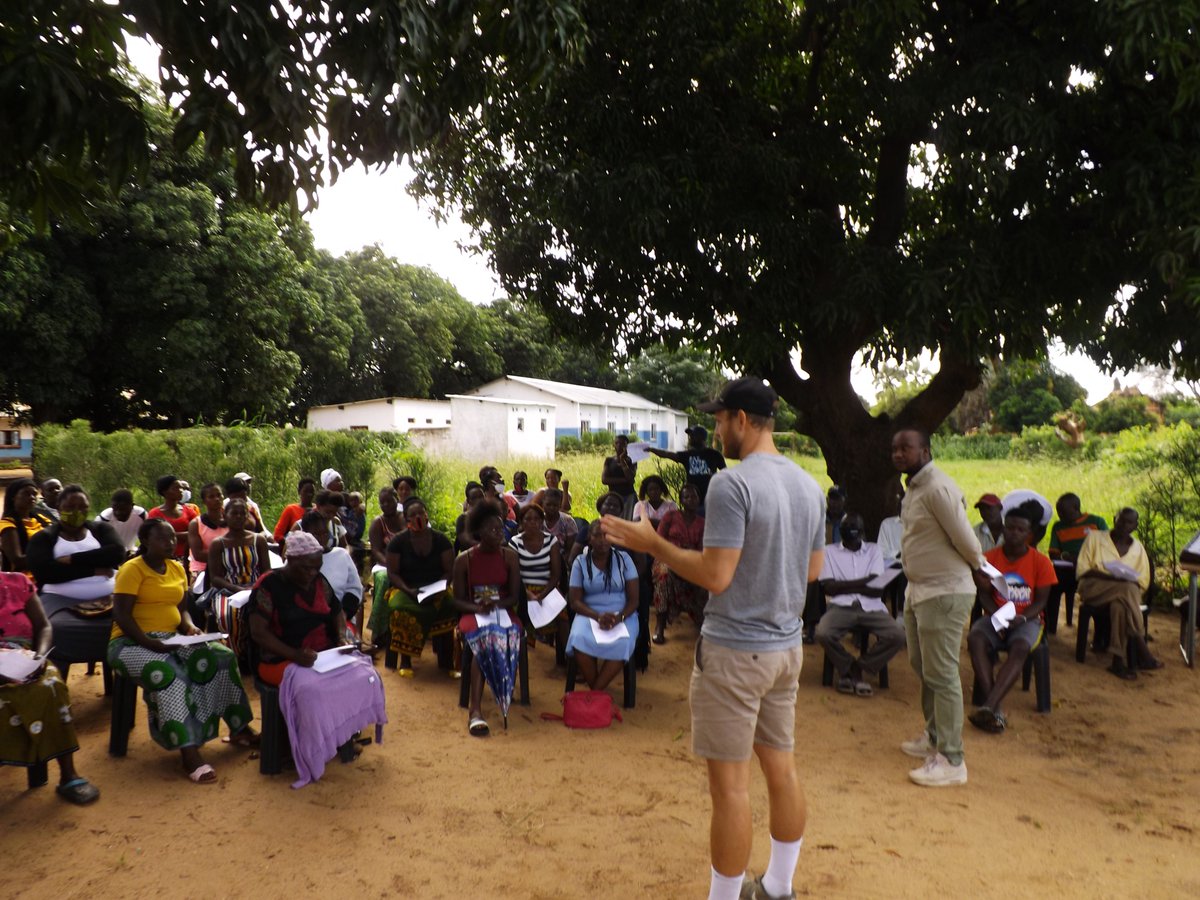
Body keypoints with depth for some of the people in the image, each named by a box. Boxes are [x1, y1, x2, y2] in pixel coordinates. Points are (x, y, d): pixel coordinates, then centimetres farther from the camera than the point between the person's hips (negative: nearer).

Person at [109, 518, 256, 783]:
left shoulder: (177, 568, 12)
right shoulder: (132, 569, -8)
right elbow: (121, 615, -16)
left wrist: (189, 627, -6)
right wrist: (151, 644, -25)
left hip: (172, 638, 7)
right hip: (133, 642, -7)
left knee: (221, 657, -13)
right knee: (167, 673, -35)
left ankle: (239, 729, -2)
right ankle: (189, 753, -34)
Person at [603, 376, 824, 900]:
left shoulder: (731, 484, -19)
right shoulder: (809, 486, 6)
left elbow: (716, 577, -21)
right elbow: (812, 570, 14)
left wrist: (652, 544, -11)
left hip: (735, 650, -8)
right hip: (787, 646, 8)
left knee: (730, 783, 3)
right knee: (781, 767, 19)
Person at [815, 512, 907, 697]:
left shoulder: (874, 550, 16)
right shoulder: (829, 550, 12)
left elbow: (877, 589, 4)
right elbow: (829, 588, -2)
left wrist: (844, 586, -3)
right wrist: (863, 582, -5)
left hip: (871, 607, 2)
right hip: (841, 606, -2)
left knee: (898, 635, -26)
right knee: (823, 634, -33)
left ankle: (859, 668, -3)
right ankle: (847, 668, 0)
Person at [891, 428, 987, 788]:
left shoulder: (938, 489, -21)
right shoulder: (913, 487, 11)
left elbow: (965, 538, -18)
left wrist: (978, 569, 0)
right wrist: (976, 569, 14)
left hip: (944, 593, -10)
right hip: (919, 590, 10)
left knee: (941, 675, -4)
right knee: (922, 667, 21)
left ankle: (951, 761, 6)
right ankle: (934, 738, 37)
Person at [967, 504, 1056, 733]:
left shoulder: (1041, 562, -1)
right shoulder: (990, 557, 3)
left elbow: (1041, 600, -2)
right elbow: (984, 594, 3)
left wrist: (1021, 617, -21)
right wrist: (997, 617, -16)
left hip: (1027, 619, -1)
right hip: (995, 617, 2)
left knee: (1020, 648, -36)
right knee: (975, 638, -32)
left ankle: (988, 707, -45)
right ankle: (995, 709, -38)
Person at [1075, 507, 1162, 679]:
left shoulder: (1138, 548, 16)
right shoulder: (1094, 537, 8)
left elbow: (1143, 583, 13)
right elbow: (1081, 570, -1)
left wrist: (1129, 581, -11)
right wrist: (1110, 577, -16)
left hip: (1127, 591, 2)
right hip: (1094, 588, -2)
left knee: (1120, 605, -37)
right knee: (1127, 590, -35)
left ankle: (1118, 662, -36)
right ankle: (1143, 655, -36)